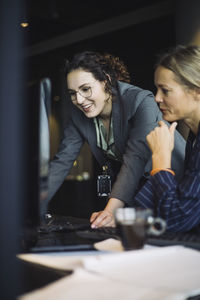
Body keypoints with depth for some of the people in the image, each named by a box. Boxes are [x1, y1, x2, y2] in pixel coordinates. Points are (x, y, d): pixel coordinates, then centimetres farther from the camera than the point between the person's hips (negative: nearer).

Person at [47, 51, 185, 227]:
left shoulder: (141, 102, -25)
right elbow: (62, 162, -10)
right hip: (133, 189, 5)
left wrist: (112, 209, -49)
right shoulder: (78, 114, -7)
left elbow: (135, 159, -36)